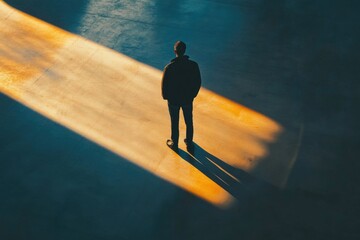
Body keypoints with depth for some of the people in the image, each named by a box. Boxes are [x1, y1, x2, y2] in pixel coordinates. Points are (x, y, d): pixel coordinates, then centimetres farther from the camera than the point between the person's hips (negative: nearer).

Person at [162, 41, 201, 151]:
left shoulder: (169, 67, -26)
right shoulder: (193, 65, -19)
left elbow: (164, 84, -15)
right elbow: (198, 82, -6)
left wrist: (165, 96, 5)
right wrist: (193, 94, 11)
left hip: (173, 99, -2)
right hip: (188, 99, 2)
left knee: (174, 123, 19)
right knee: (189, 122, 22)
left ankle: (174, 144, 38)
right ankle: (189, 143, 40)